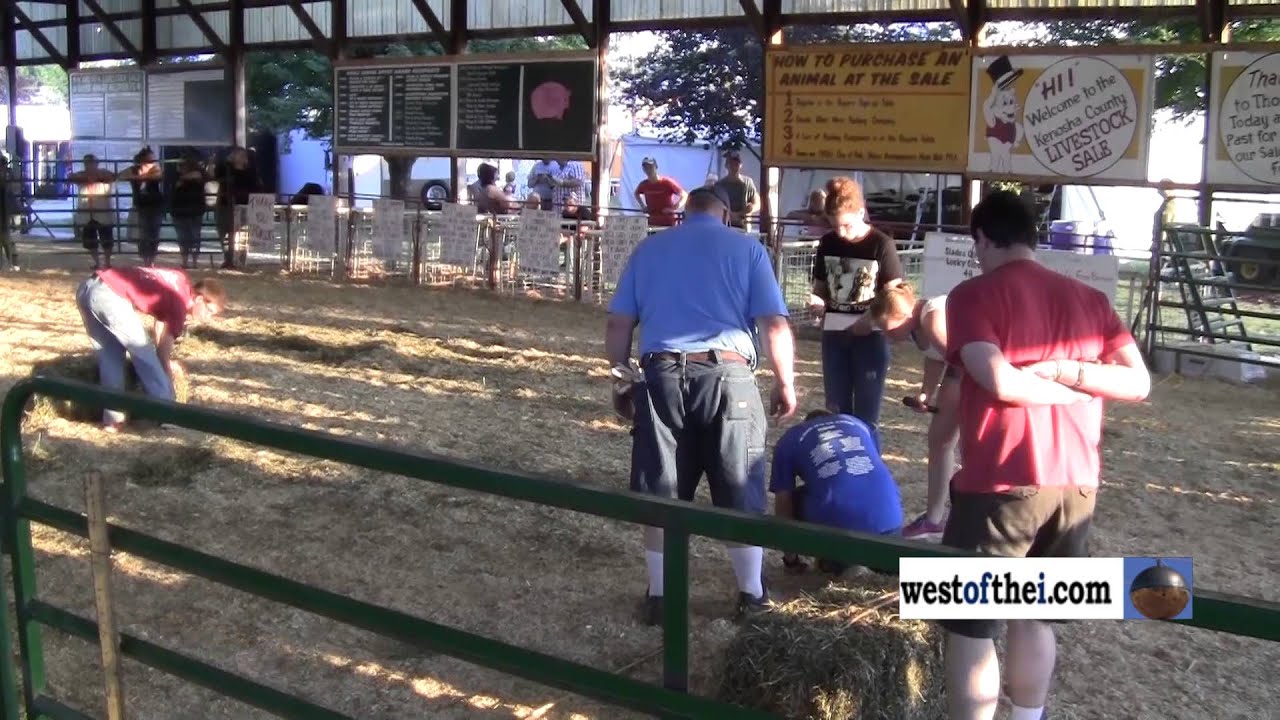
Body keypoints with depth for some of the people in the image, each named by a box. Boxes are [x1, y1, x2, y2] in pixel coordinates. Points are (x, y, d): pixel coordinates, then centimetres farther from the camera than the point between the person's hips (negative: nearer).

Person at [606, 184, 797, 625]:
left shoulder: (649, 248, 14)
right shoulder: (746, 249, 7)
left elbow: (618, 326, 10)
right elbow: (775, 325, -3)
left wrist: (621, 381, 18)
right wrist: (785, 383, 6)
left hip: (661, 376, 2)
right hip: (727, 377, -2)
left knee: (660, 494, 9)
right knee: (740, 493, 9)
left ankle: (659, 596, 15)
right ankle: (751, 593, 18)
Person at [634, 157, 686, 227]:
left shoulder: (667, 182, -12)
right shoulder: (643, 185, 1)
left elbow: (685, 196, -11)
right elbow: (637, 194, 26)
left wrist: (674, 208, -23)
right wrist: (643, 206, 9)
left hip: (669, 222, -4)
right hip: (652, 223, 4)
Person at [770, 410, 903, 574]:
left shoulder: (789, 440, 19)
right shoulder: (857, 423, 30)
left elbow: (783, 503, 18)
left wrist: (790, 558, 30)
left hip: (837, 525, -3)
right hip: (889, 523, 4)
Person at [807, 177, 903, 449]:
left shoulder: (881, 245, -10)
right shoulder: (827, 243, 3)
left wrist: (870, 319, -24)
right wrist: (817, 302, -10)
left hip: (869, 337, -5)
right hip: (834, 335, 5)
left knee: (866, 416, -1)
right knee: (837, 413, 12)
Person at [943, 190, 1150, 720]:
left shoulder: (974, 295, -6)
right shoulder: (1088, 299, 10)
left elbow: (1000, 382, -19)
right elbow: (1138, 383, 3)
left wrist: (1062, 387, -2)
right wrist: (1067, 370, -5)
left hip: (1000, 485, -6)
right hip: (1075, 486, 6)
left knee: (969, 626, 5)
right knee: (1035, 616, 21)